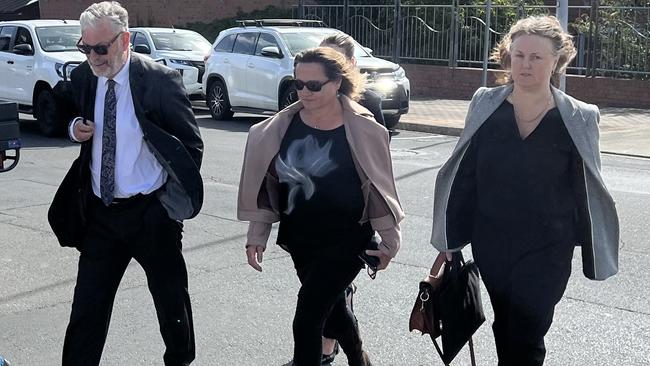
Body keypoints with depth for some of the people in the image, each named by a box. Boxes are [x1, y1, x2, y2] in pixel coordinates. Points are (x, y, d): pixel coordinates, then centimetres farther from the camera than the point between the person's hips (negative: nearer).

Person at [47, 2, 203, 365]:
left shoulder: (160, 80, -14)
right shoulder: (82, 78, 0)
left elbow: (192, 143, -6)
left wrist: (178, 196, -6)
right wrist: (76, 128, -5)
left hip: (151, 212, -3)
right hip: (99, 212, 4)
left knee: (171, 297, 14)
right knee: (87, 305, 7)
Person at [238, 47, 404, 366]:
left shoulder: (361, 129, -14)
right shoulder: (284, 125, -4)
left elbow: (379, 185, -5)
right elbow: (266, 182, 3)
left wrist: (388, 240, 0)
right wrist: (256, 236, 1)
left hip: (345, 240, -5)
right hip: (299, 239, 5)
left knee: (307, 318, -10)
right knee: (331, 308, 22)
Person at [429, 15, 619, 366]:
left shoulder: (577, 119, -7)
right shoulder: (485, 105, -2)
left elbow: (585, 190, -2)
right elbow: (464, 175, 3)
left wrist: (590, 251, 0)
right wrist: (451, 236, 5)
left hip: (546, 250, -3)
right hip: (490, 243, 3)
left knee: (526, 337, -3)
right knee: (504, 328, 18)